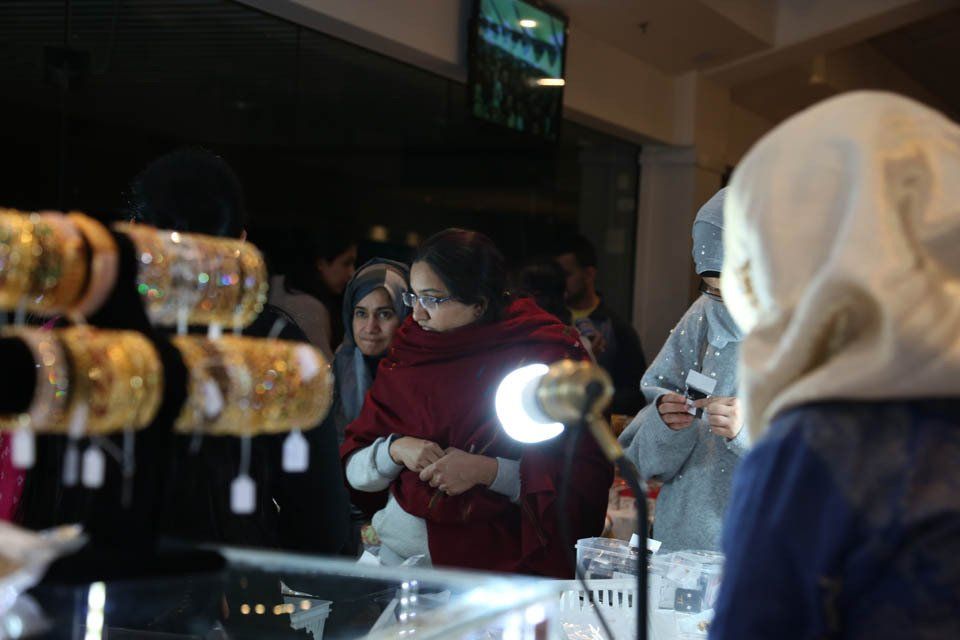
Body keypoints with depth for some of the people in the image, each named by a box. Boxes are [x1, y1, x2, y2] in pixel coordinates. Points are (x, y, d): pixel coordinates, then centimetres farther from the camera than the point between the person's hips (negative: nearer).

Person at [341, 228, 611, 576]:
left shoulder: (547, 355, -3)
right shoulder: (408, 356, 10)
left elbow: (588, 479, -9)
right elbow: (354, 472, 10)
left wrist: (488, 470, -17)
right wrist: (395, 450, -11)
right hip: (396, 554, 4)